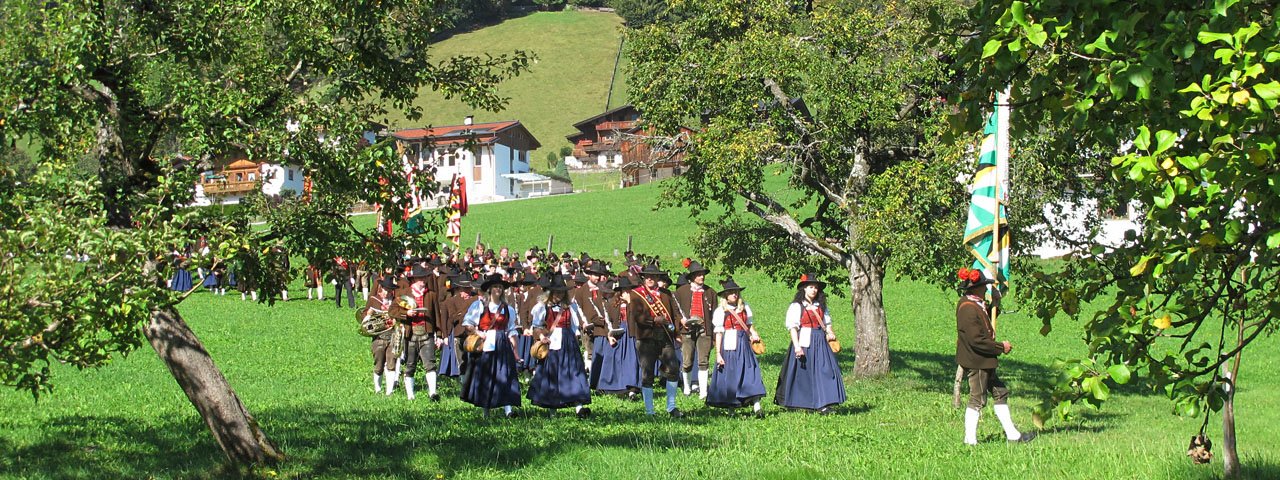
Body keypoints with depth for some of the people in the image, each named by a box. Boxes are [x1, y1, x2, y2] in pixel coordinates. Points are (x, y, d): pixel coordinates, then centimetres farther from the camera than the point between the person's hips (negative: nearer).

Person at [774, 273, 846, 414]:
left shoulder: (820, 306, 15)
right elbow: (792, 327, -9)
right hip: (804, 343, -5)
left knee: (825, 371, -5)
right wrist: (797, 346, -19)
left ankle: (822, 405, -7)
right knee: (803, 373, 0)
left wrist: (829, 332, 0)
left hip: (820, 343, 5)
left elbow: (826, 322, 22)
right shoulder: (796, 306, -4)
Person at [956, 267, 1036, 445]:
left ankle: (1012, 434, 20)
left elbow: (984, 322, 27)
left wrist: (994, 304, 13)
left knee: (1000, 393, 15)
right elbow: (977, 340, -28)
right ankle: (970, 439, 6)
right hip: (976, 361, -11)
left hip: (983, 361, 11)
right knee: (977, 399, -2)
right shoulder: (968, 309, -24)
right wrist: (1000, 347, -18)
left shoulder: (976, 305, 9)